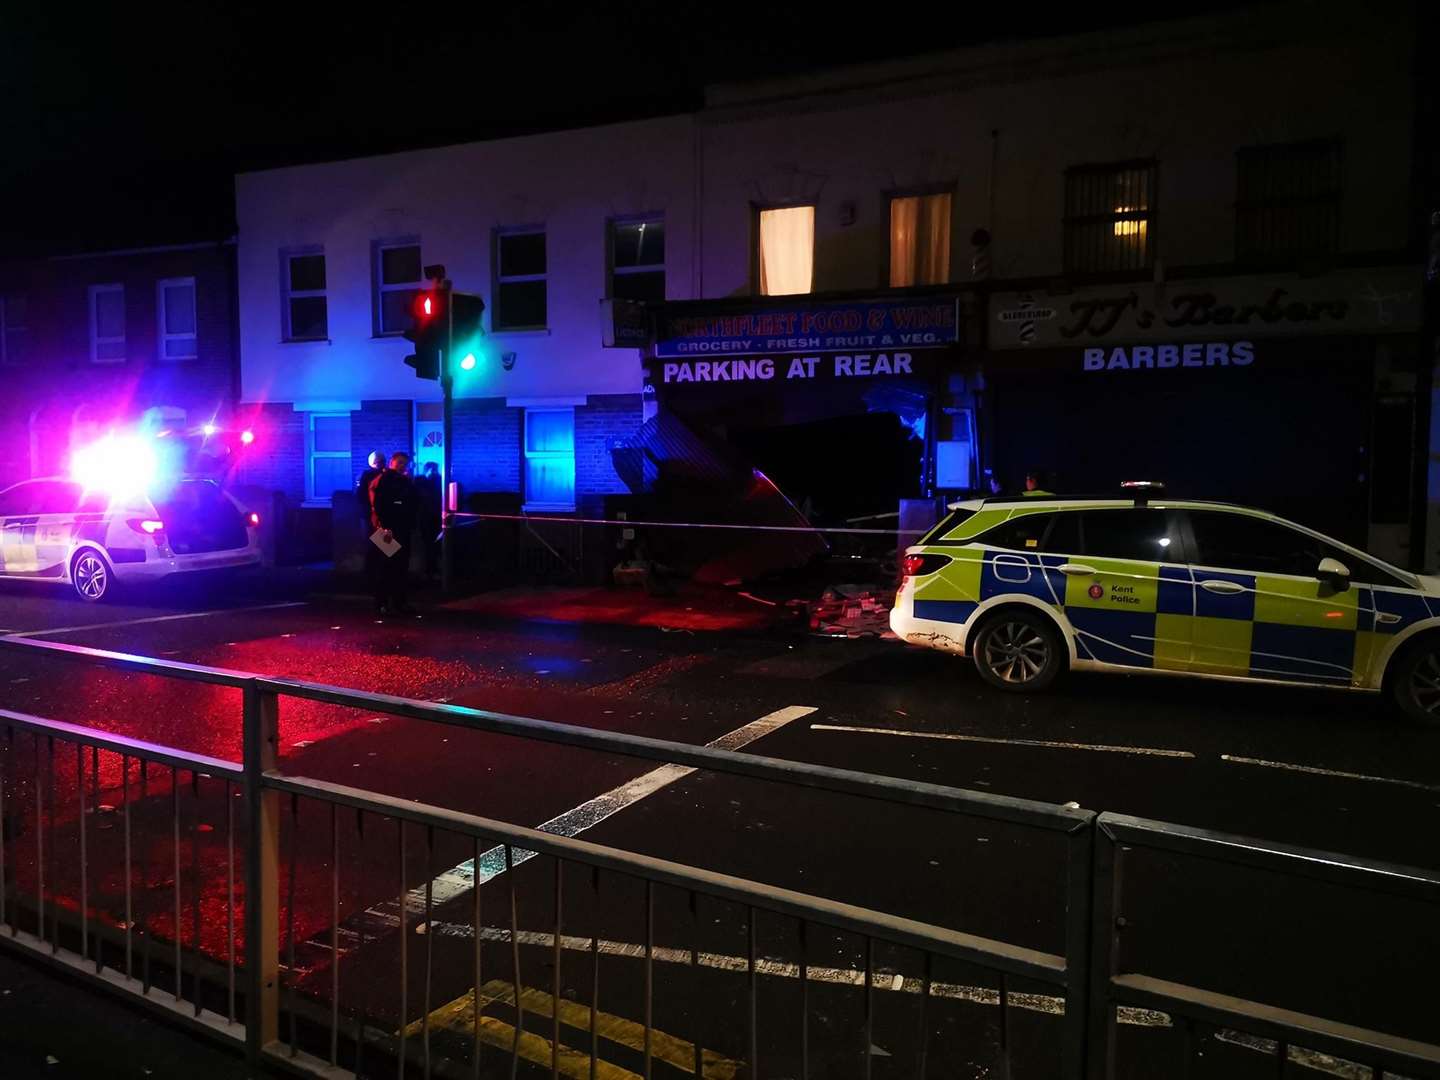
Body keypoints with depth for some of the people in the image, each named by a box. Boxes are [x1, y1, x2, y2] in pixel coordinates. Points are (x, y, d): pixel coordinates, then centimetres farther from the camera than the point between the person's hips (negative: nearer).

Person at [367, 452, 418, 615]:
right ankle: (382, 604, -5)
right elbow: (377, 507, -13)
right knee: (384, 568, -7)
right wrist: (385, 528, -20)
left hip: (403, 530, 7)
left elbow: (414, 506, 21)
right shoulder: (380, 481, -4)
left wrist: (411, 526, 9)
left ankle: (399, 602, 13)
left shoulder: (406, 482, 17)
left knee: (402, 567, 7)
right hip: (386, 531, -7)